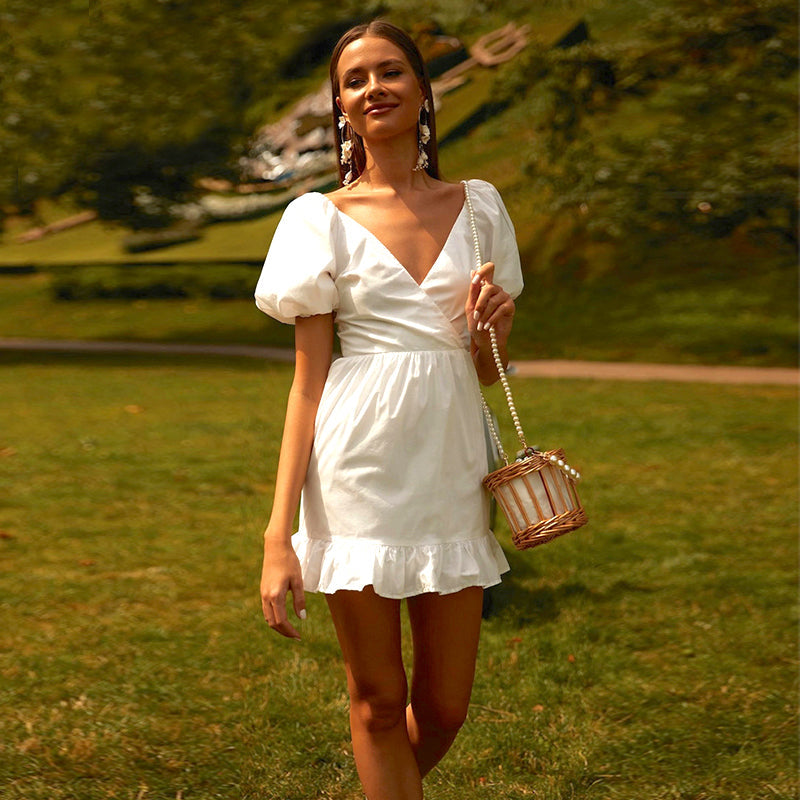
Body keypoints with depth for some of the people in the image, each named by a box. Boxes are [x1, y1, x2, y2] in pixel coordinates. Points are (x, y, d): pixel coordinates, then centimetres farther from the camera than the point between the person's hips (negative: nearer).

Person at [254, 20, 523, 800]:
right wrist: (278, 535, -7)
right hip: (359, 466, -3)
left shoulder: (477, 206, 9)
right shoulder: (324, 220, 1)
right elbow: (307, 381, -1)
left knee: (443, 710, 9)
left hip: (450, 465, 3)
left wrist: (494, 325, -8)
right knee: (379, 701, 4)